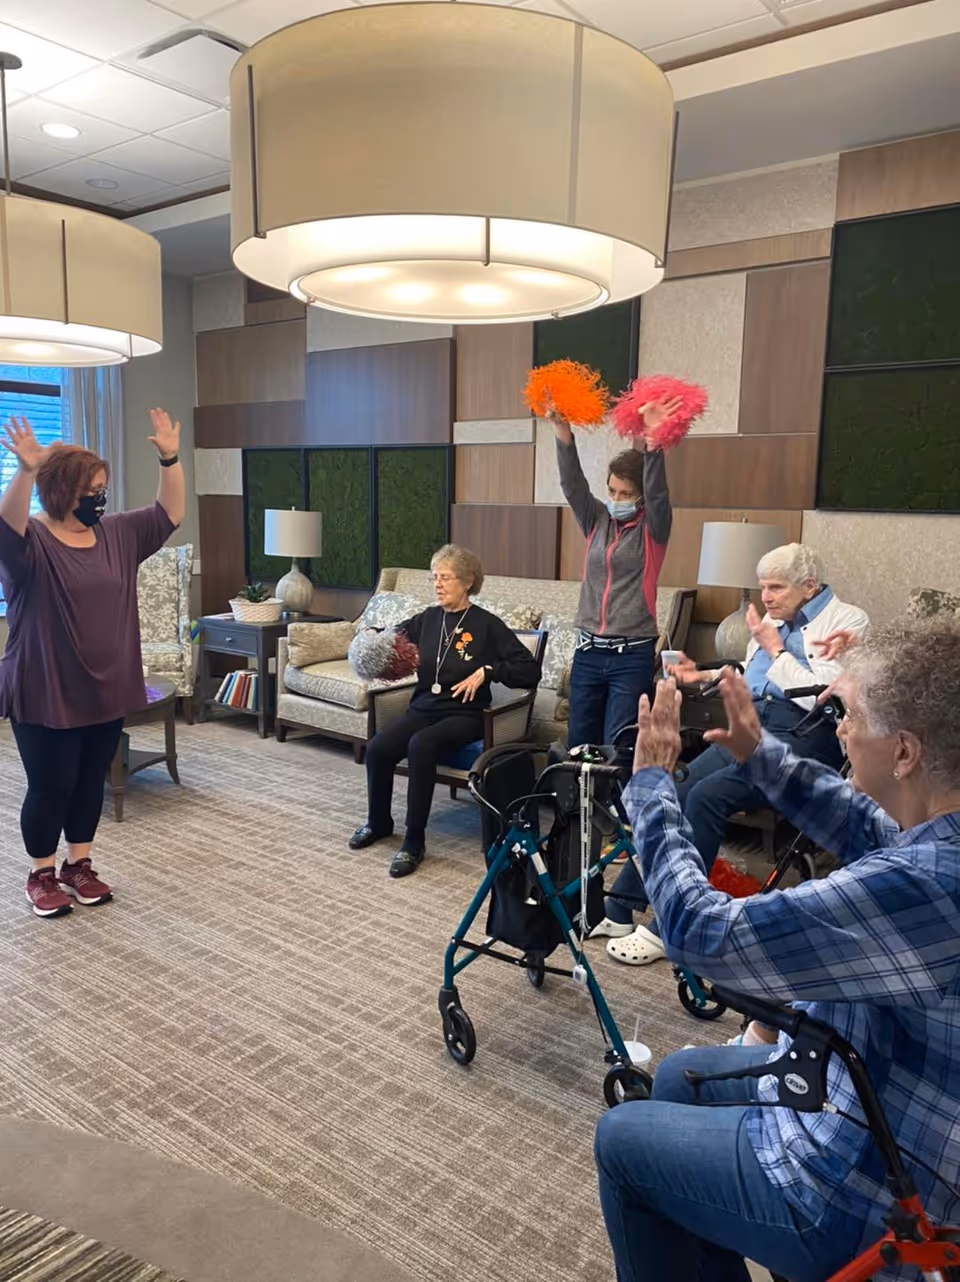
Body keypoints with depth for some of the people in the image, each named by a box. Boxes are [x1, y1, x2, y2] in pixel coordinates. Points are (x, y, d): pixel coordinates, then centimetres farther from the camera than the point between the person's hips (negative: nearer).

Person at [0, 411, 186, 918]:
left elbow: (170, 514, 5)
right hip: (46, 695, -5)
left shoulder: (117, 535, 6)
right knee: (50, 787, 5)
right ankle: (42, 875, 24)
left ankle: (79, 865, 31)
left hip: (106, 691, 6)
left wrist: (169, 459, -8)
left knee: (91, 782, 15)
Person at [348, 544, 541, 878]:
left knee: (420, 745, -34)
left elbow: (531, 670, -8)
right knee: (377, 748, -21)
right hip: (424, 707, 5)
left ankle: (414, 842, -21)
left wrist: (487, 671, -19)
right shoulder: (428, 619, 10)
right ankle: (378, 822, 8)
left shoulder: (487, 625, -4)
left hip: (465, 713, -4)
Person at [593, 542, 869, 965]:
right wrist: (703, 676, 14)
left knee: (706, 796, -27)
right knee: (675, 796, -12)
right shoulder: (774, 618, 19)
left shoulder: (848, 621, -3)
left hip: (804, 735, -7)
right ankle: (619, 909, -5)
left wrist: (775, 648, -8)